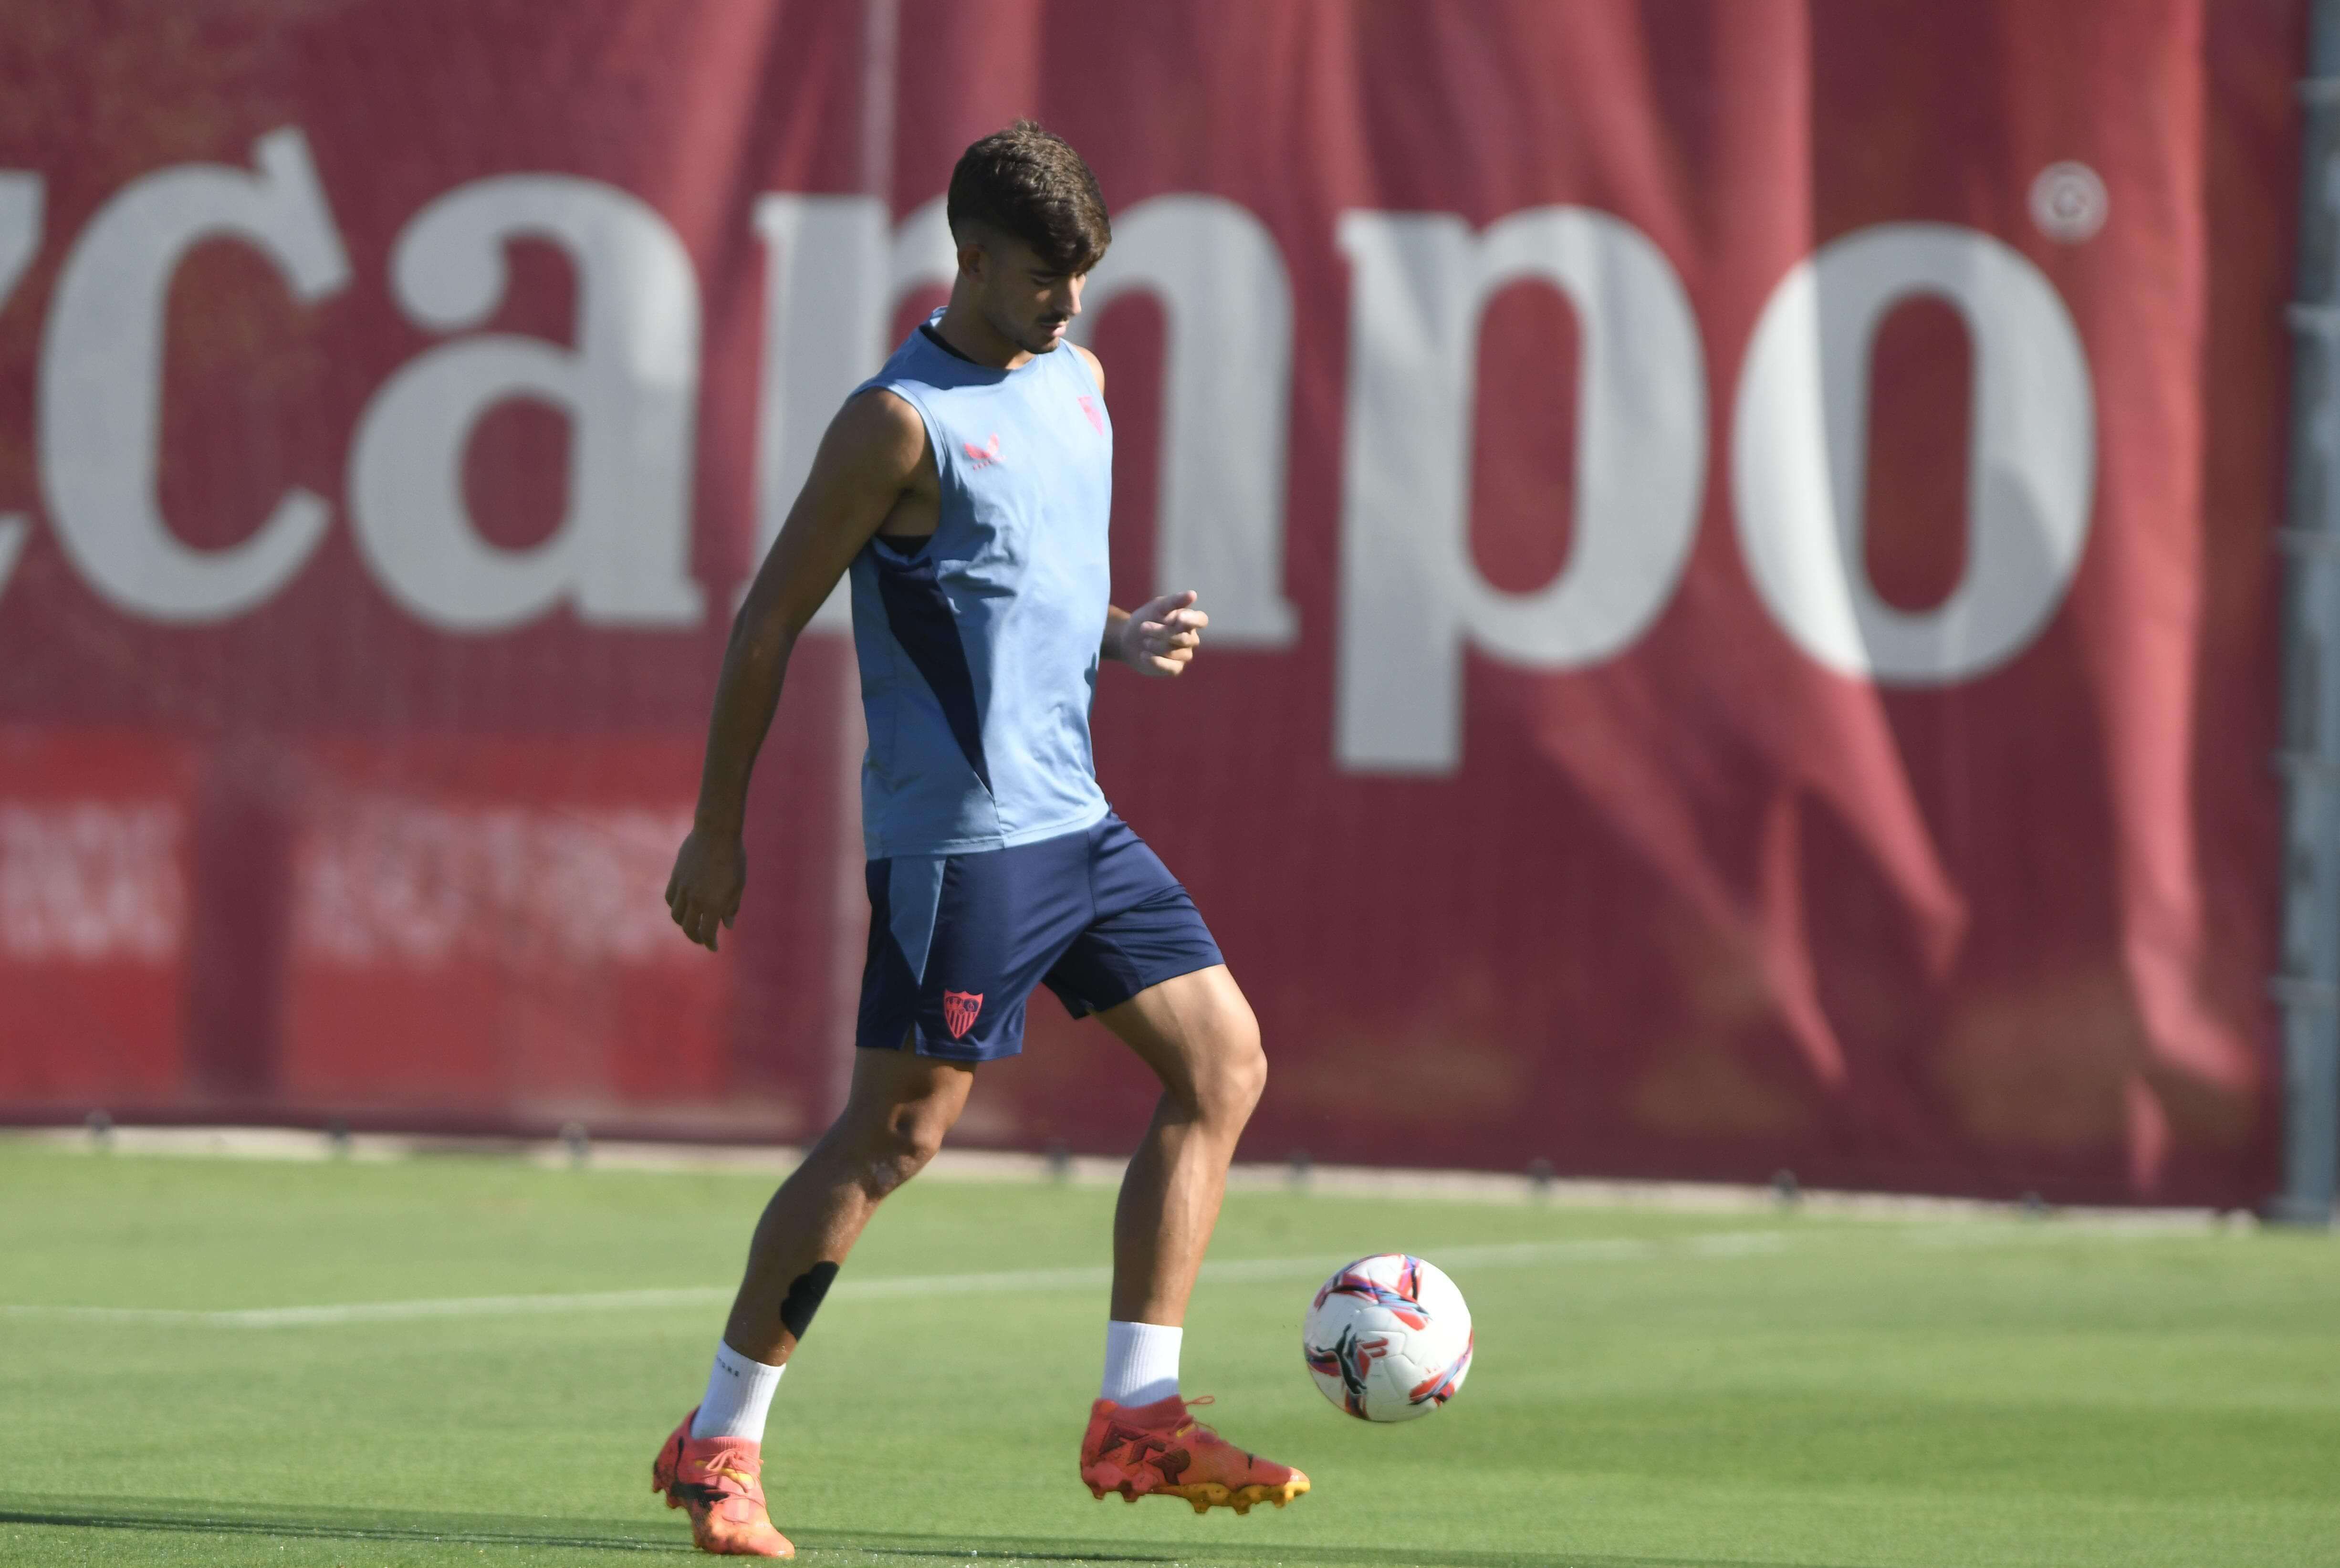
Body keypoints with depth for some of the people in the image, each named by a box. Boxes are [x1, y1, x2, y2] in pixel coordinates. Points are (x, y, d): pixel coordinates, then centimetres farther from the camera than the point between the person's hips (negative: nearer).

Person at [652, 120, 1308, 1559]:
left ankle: (1138, 1415, 5)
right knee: (900, 1129, -7)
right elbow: (771, 623, -9)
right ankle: (719, 1443, 1)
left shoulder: (1077, 380, 13)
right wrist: (718, 831, -8)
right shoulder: (905, 420, -12)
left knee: (1226, 1065, 3)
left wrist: (1125, 637, 3)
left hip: (1074, 818, 8)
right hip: (959, 833, -8)